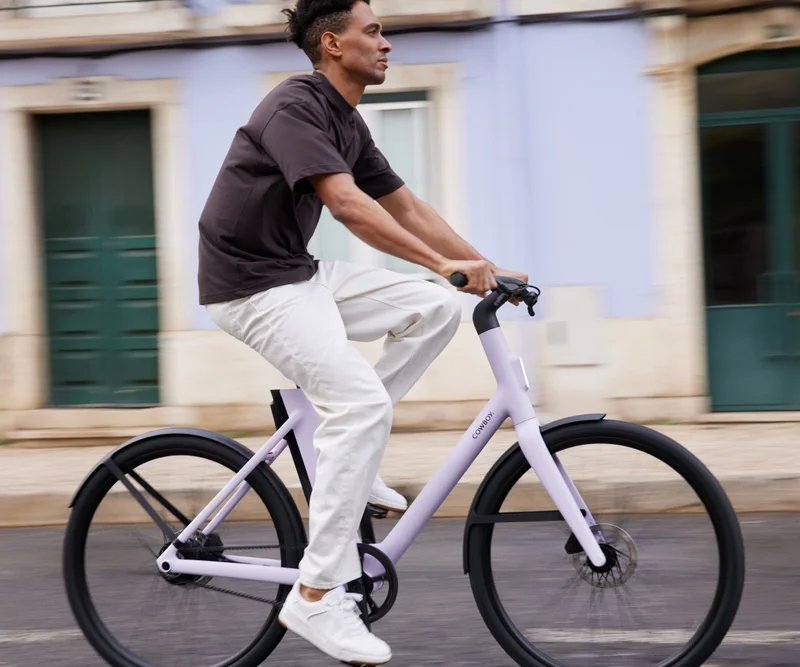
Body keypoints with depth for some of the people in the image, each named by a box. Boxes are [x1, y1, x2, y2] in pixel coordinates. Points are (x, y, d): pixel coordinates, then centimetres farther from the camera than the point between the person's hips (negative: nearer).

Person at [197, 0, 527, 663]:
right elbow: (347, 203, -28)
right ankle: (317, 596, -19)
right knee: (362, 403, -21)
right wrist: (446, 264, -32)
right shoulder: (295, 106, -17)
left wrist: (487, 269, 6)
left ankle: (345, 458, 6)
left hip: (302, 275, 9)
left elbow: (407, 208, 15)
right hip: (252, 283, -9)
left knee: (435, 309, 1)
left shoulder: (348, 124, 13)